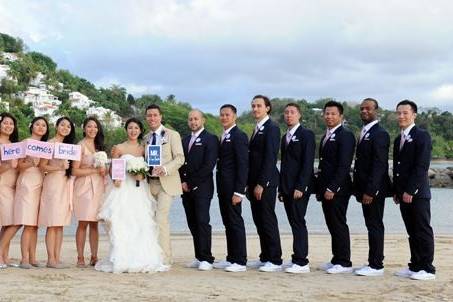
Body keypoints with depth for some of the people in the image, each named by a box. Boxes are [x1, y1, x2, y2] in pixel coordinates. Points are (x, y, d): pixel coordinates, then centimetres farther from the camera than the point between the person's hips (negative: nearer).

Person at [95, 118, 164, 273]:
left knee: (141, 224, -6)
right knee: (121, 224, -10)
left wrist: (142, 175, -6)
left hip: (139, 190, 3)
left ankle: (141, 260, 0)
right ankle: (122, 261, -7)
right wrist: (115, 179, -15)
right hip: (123, 189, -2)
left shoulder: (143, 149, 13)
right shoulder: (119, 148, 5)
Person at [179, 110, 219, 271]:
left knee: (202, 222, -9)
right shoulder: (185, 140, 19)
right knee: (193, 223, 6)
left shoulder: (210, 139, -3)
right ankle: (199, 257, 12)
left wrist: (191, 183, -11)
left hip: (202, 188, -6)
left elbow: (208, 165, -11)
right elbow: (181, 163, 17)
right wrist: (183, 182, 1)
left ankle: (206, 259, -6)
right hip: (187, 189, 7)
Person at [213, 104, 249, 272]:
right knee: (227, 223, 12)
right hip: (223, 188, 9)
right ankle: (231, 258, 19)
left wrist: (238, 191, -20)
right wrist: (220, 188, 12)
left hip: (232, 188, -9)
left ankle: (240, 262, 1)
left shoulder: (239, 136, -10)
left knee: (236, 222, -5)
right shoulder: (224, 137, 17)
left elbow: (243, 165, -16)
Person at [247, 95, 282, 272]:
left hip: (266, 183, -9)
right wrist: (250, 183, 13)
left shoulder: (272, 128, -10)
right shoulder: (257, 130, 17)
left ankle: (275, 261, 1)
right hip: (255, 183, 9)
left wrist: (261, 184, -19)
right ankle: (265, 258, 18)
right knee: (259, 220, 11)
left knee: (268, 220, -5)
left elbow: (269, 158, -17)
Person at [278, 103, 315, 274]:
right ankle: (299, 260, 10)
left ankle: (301, 262, -7)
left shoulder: (306, 135, -5)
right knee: (294, 223, 7)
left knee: (298, 222, -9)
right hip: (287, 188, 7)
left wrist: (300, 187, -18)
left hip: (299, 188, -7)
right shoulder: (285, 138, 19)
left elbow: (307, 163, -12)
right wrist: (281, 189, 13)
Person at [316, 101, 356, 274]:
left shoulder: (345, 136, -9)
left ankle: (344, 263, 3)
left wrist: (332, 188, -21)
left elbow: (344, 165, -17)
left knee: (339, 225, -4)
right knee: (332, 225, 11)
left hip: (337, 189, -9)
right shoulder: (326, 137, 19)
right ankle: (337, 260, 18)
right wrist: (320, 187, 14)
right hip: (326, 188, 9)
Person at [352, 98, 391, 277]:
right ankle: (374, 263, 18)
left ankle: (376, 266, 3)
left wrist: (370, 191, -22)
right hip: (366, 189, 9)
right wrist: (359, 189, 14)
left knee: (375, 225, -3)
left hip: (374, 190, -9)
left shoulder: (379, 134, -13)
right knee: (372, 225, 12)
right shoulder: (364, 134, 16)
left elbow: (379, 165, -19)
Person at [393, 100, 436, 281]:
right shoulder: (398, 140, 17)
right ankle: (415, 266, 16)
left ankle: (427, 269, 4)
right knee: (412, 232, 10)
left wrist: (410, 191, -18)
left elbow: (422, 166, -15)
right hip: (404, 193, 7)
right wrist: (396, 191, 11)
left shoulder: (422, 136, -8)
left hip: (417, 193, -7)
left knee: (423, 231, -2)